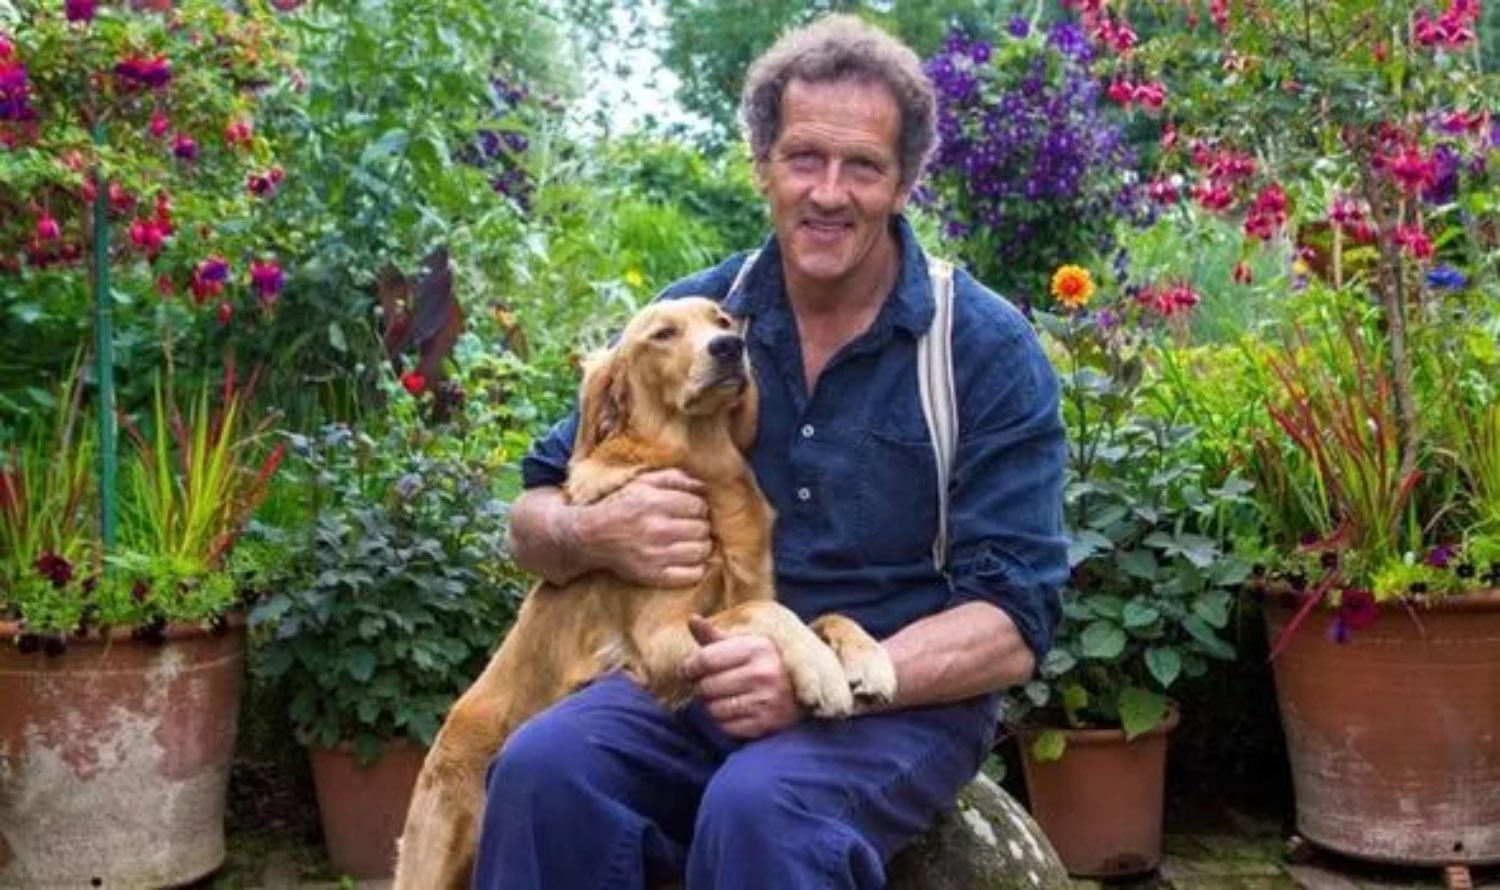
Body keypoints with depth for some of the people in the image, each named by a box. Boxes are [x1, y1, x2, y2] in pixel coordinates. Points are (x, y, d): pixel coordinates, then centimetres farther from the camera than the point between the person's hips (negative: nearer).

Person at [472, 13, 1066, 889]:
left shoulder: (989, 350, -6)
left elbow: (1012, 628, -10)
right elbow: (533, 519, 8)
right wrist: (602, 533, -16)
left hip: (905, 695, -2)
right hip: (708, 675, 3)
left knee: (757, 807, -34)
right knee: (544, 766, -27)